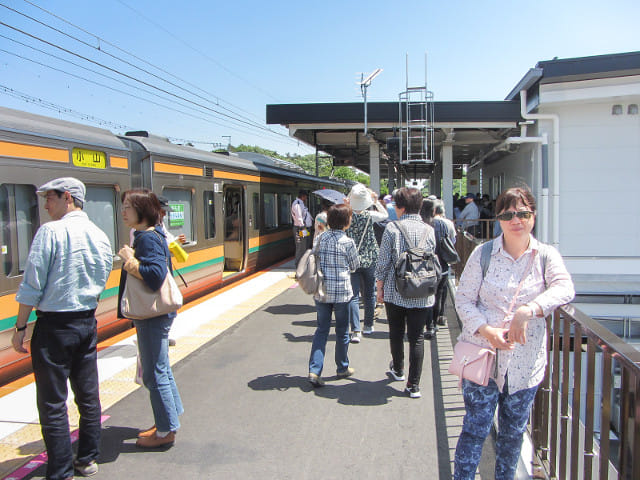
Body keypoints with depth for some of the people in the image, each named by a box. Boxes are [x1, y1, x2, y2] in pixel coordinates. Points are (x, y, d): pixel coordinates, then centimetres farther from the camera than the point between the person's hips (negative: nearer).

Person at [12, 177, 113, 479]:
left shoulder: (50, 231, -14)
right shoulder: (100, 236, 5)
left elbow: (32, 285, -14)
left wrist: (20, 327, -7)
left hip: (54, 326, -6)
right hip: (87, 323, 6)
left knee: (52, 403, 4)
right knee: (88, 395, 16)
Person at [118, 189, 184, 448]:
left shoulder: (148, 238, -19)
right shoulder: (147, 235, 12)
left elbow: (154, 275, -32)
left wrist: (129, 259, -21)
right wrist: (130, 259, 4)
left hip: (153, 316, -11)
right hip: (152, 314, 11)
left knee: (155, 373, 0)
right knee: (160, 369, 20)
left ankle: (166, 431, 13)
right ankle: (168, 421, 34)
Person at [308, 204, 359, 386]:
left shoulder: (320, 238, 1)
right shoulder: (347, 242, -11)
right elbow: (354, 266, 1)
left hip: (321, 291, 4)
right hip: (341, 292, -4)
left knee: (321, 330, 10)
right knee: (342, 331, 12)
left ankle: (314, 370, -1)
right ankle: (342, 368, 27)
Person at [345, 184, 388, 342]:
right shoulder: (370, 216, -9)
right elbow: (385, 215, 11)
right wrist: (376, 201, 15)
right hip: (370, 259, 1)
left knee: (353, 296, 0)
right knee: (369, 294, 15)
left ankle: (356, 331, -8)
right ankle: (368, 326, 28)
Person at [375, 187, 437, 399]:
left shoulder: (392, 228, -9)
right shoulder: (429, 230, -1)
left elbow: (383, 262, -7)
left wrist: (379, 286, 4)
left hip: (395, 291, -1)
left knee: (396, 333, 18)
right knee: (417, 337, 6)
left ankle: (398, 369, 38)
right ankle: (414, 385, 7)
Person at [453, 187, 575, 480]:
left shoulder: (546, 256, 0)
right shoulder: (482, 254, -3)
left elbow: (564, 288, -18)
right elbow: (463, 299, -4)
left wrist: (527, 310, -34)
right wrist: (486, 330, -20)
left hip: (525, 361, 2)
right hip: (482, 354, -2)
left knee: (513, 431, 17)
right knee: (475, 428, 0)